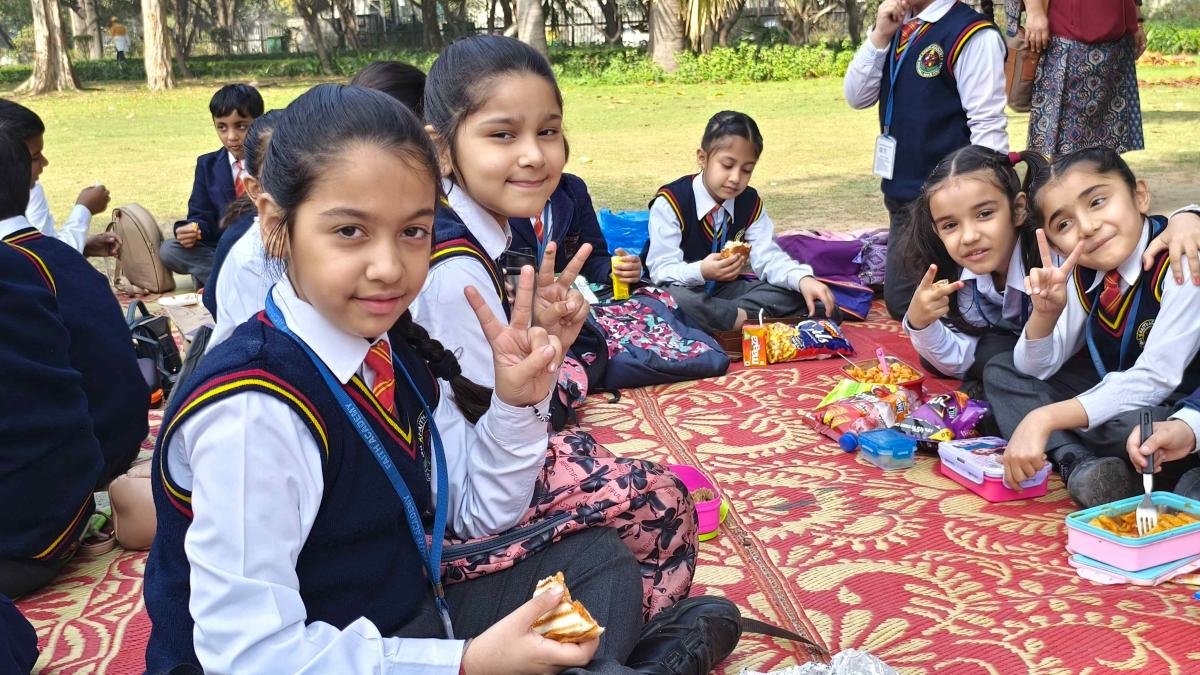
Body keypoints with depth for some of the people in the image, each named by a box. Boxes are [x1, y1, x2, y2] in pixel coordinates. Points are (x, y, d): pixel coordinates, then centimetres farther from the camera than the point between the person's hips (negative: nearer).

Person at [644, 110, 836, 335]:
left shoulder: (750, 202, 1)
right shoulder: (670, 202, -15)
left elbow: (768, 256, -7)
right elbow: (661, 269, -20)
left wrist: (803, 278, -28)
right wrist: (701, 272, -42)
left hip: (724, 289, 5)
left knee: (792, 290, -10)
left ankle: (733, 314, -24)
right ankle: (739, 317, -25)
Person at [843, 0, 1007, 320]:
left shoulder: (973, 35, -15)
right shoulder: (897, 30, 10)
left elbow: (988, 126, -17)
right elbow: (857, 97, 7)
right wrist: (880, 36, -6)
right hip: (902, 193, 8)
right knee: (900, 300, 15)